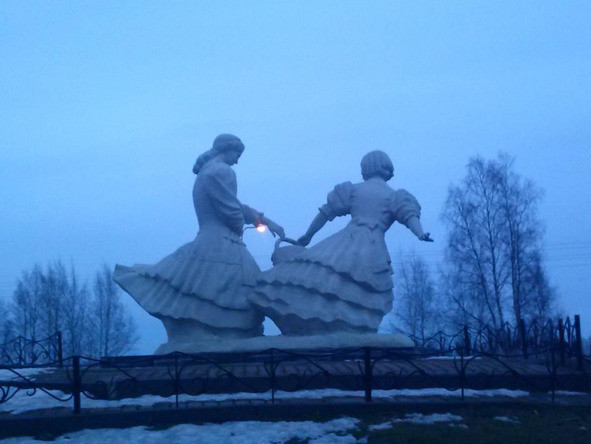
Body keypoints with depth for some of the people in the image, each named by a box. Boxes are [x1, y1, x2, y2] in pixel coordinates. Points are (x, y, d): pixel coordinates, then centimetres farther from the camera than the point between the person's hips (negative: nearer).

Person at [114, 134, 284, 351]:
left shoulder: (206, 171, 22)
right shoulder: (221, 171, -9)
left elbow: (234, 206, 31)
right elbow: (233, 212, -14)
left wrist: (265, 220, 34)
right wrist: (239, 228, 8)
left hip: (206, 248, 9)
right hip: (223, 253, -9)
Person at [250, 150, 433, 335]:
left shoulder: (352, 189, 18)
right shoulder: (394, 196, 15)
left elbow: (326, 212, 19)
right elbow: (410, 216, -3)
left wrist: (308, 235, 27)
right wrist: (421, 234, -15)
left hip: (345, 243, 1)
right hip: (372, 250, -1)